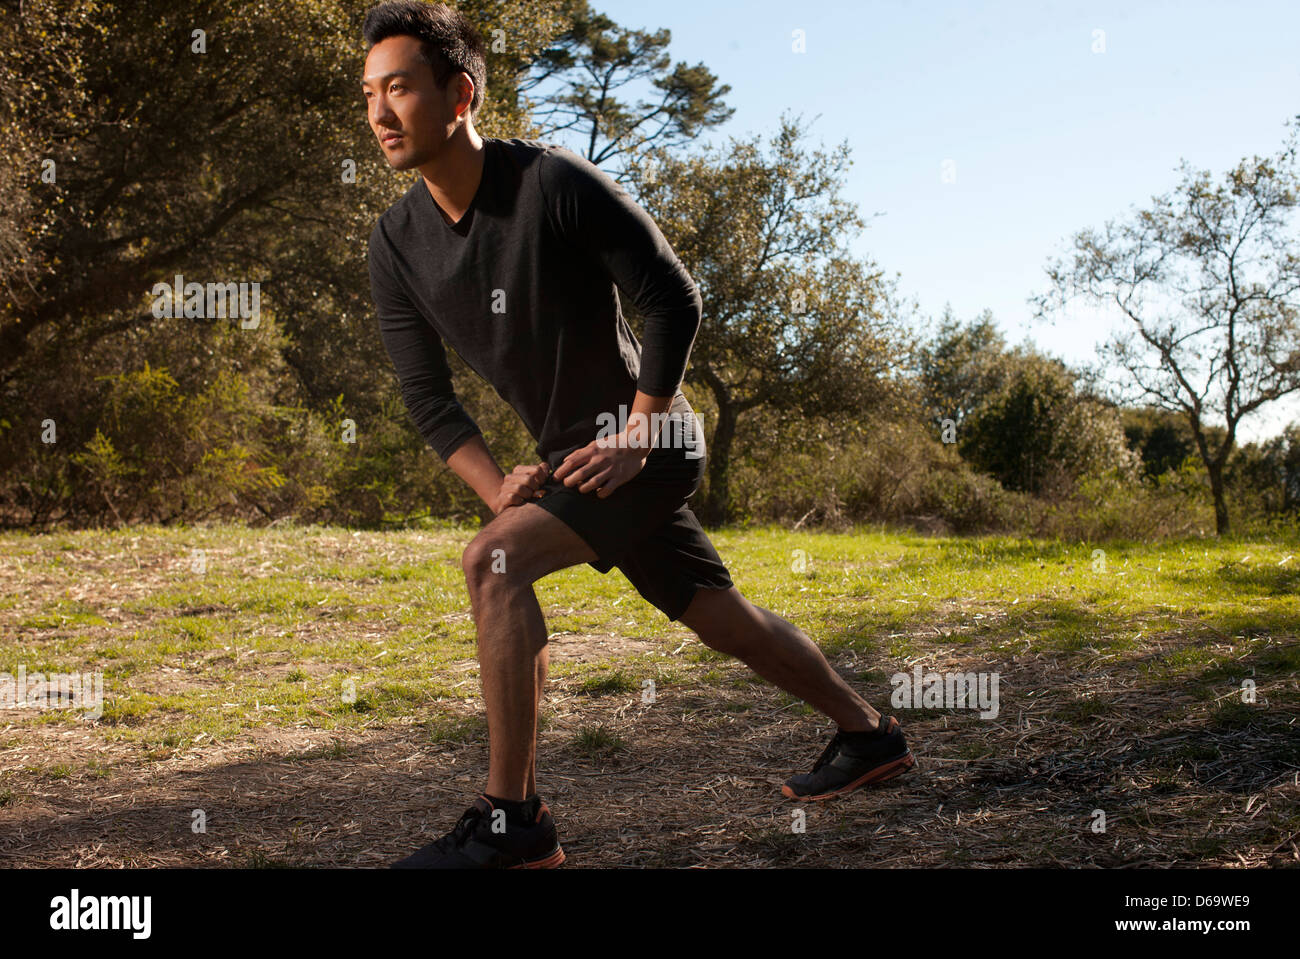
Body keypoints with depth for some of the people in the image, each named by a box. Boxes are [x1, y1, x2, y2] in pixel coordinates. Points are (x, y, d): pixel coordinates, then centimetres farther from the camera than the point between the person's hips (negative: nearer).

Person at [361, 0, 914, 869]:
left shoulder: (556, 183, -20)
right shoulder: (397, 246, -1)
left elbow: (675, 301, -14)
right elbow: (427, 396, 4)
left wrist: (635, 438, -17)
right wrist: (497, 486, -10)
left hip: (645, 440, -7)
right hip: (570, 454, 7)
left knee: (495, 560, -25)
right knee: (721, 617, 17)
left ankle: (512, 820, -17)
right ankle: (869, 734, 37)